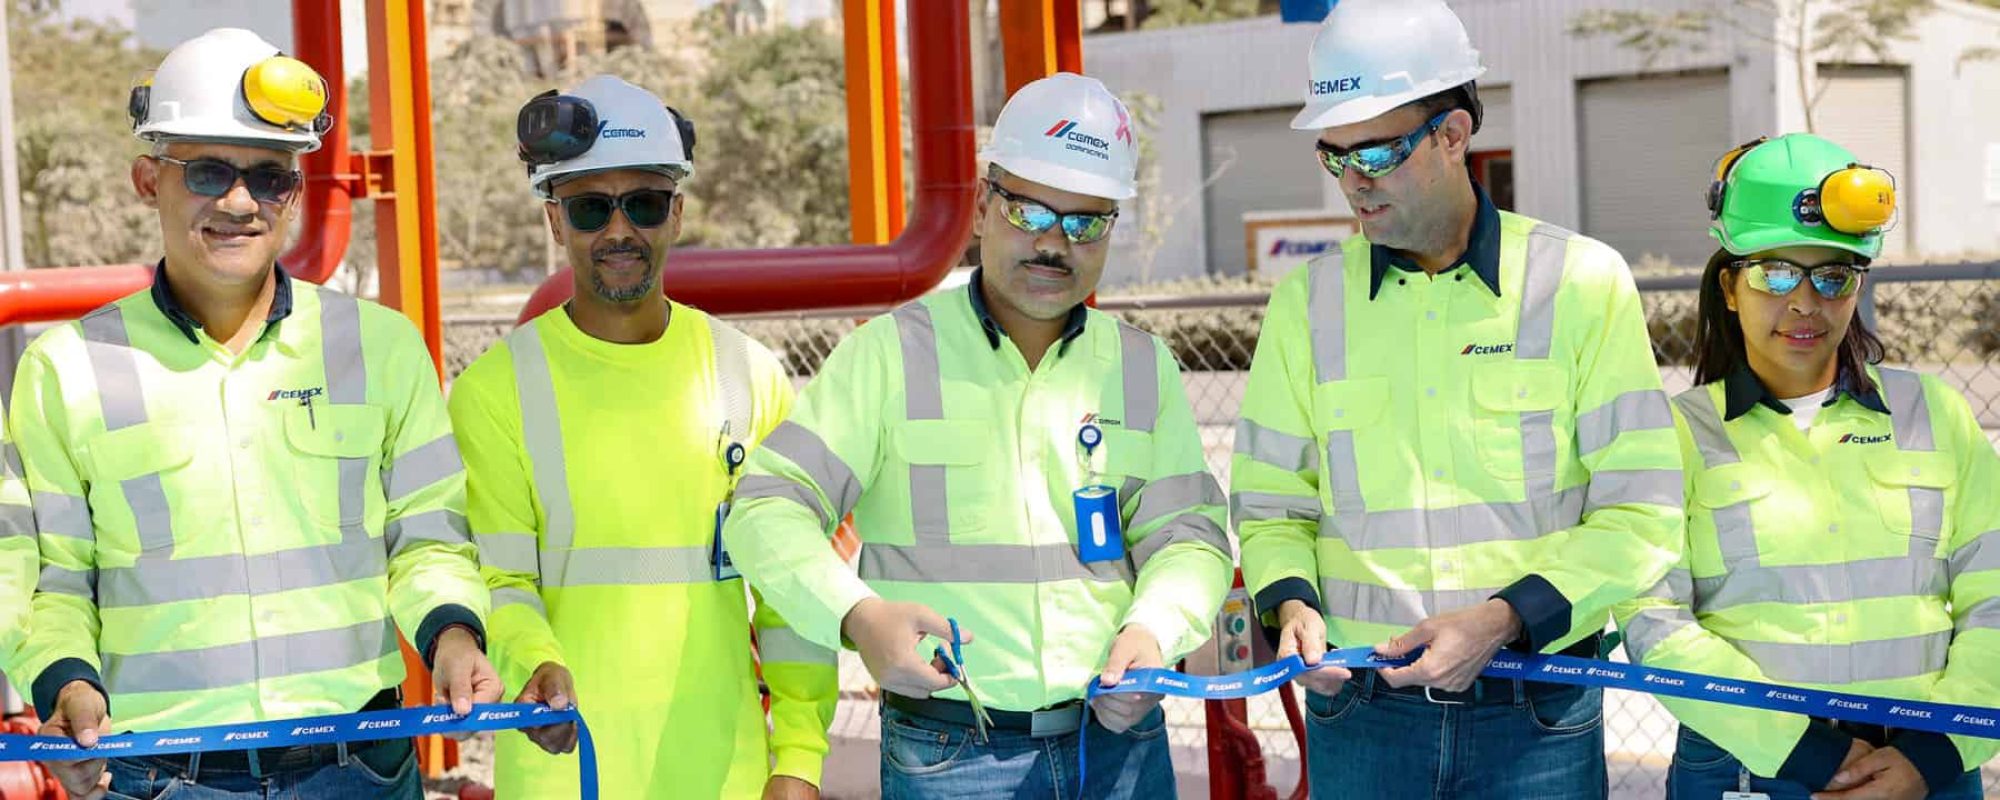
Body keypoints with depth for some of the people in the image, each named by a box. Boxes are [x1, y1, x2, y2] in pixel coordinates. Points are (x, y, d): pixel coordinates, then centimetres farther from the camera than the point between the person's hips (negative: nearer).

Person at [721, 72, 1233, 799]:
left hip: (1120, 741, 3)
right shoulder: (890, 354, -1)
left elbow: (1187, 534, 9)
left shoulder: (1144, 369, 11)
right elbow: (769, 510, -6)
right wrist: (858, 615, -23)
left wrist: (1152, 630, -12)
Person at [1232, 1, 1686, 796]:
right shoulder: (1307, 300, 4)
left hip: (1540, 721, -1)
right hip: (1359, 717, 2)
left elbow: (1639, 515, -5)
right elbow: (1271, 505, 10)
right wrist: (1291, 602, -10)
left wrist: (1502, 619, -17)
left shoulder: (1582, 281, -3)